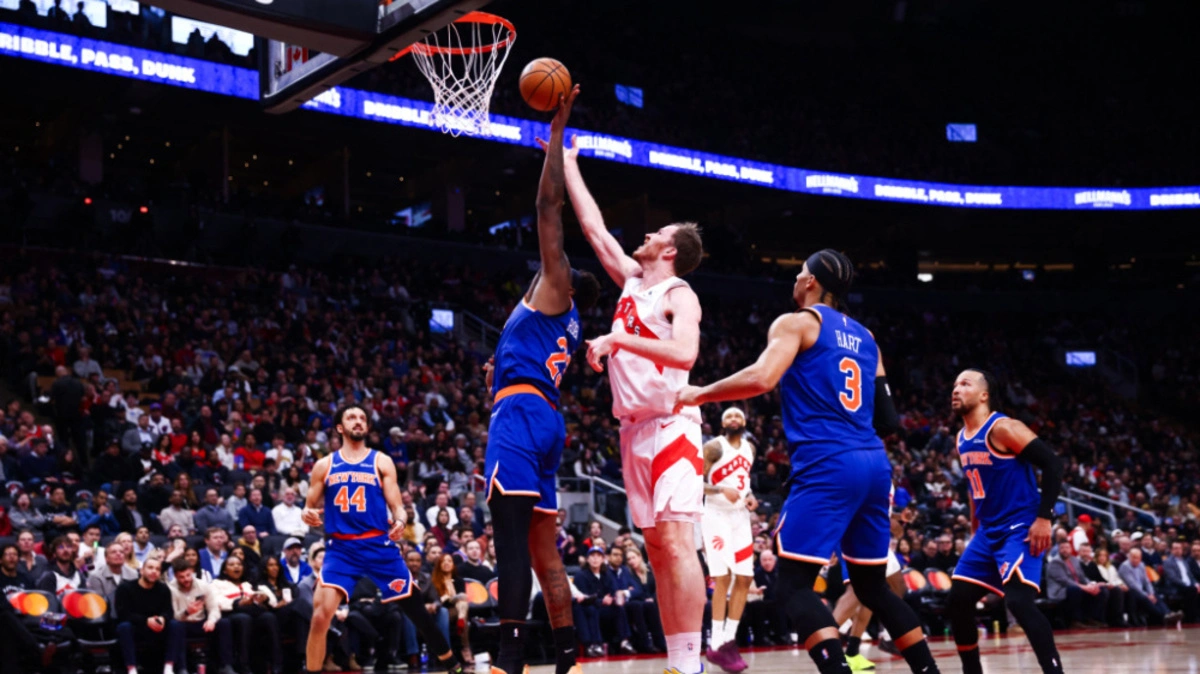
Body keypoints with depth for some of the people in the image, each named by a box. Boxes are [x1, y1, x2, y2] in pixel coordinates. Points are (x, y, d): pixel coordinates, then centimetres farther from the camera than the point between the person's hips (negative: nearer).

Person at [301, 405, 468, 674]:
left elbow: (396, 505, 2)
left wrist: (400, 521, -22)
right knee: (321, 615, -17)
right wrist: (307, 515, -12)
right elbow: (311, 507, 13)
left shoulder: (381, 462, 6)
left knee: (415, 607, 4)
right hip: (341, 547, 0)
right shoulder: (324, 465, 9)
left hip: (379, 545, 0)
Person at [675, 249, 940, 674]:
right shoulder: (864, 336, 21)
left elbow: (761, 379, -17)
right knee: (872, 586, 18)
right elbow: (888, 420, 19)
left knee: (794, 584, -6)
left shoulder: (796, 322, 1)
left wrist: (699, 394, -4)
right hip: (874, 464, 7)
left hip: (827, 466, -7)